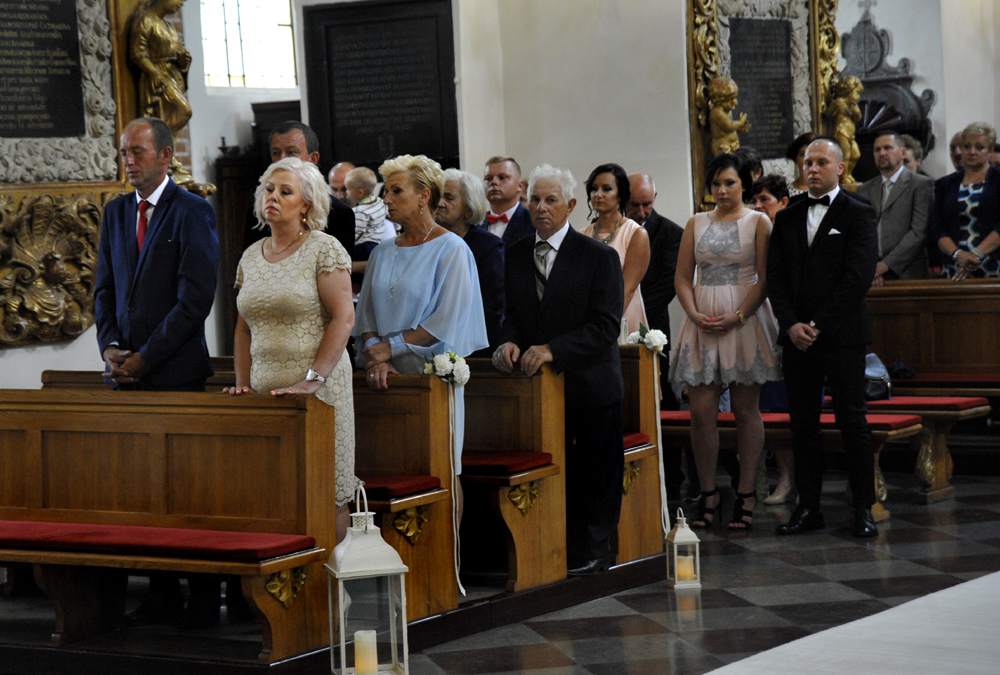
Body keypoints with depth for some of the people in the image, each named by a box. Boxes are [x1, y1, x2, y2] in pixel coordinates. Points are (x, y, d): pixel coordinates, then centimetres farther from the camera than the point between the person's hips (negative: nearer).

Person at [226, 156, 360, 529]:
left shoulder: (325, 250, -3)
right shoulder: (251, 257, 15)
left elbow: (343, 319, -10)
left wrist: (312, 380, -18)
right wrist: (242, 385, 6)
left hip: (320, 391, -5)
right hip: (264, 393, 5)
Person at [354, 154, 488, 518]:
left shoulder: (451, 250, -5)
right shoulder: (383, 252, 13)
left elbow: (446, 320, -12)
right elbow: (367, 312, 11)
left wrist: (391, 347, -12)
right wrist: (375, 356, -7)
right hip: (388, 378, 5)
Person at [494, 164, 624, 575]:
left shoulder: (600, 257, -4)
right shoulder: (515, 255, 11)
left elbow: (605, 326, -12)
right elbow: (512, 313, 13)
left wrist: (552, 349, -22)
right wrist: (510, 342, -10)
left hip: (589, 385, -3)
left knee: (593, 475, 3)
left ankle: (590, 553, 15)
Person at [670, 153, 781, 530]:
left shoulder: (758, 223, 3)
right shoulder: (696, 224, 13)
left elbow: (765, 278, -4)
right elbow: (683, 277, 10)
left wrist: (738, 316, -15)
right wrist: (695, 314, -7)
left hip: (745, 322, -3)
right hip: (703, 325, 3)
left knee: (746, 410, 1)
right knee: (701, 410, -3)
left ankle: (745, 495, 6)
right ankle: (708, 493, 7)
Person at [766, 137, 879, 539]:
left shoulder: (858, 215, 0)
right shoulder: (787, 219, 14)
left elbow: (858, 277, -9)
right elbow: (776, 277, 9)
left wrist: (819, 325, -13)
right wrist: (791, 325, -6)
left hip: (842, 336, -4)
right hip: (797, 338, 5)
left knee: (853, 422, -2)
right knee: (802, 424, 6)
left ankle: (864, 509, 3)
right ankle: (808, 508, 12)